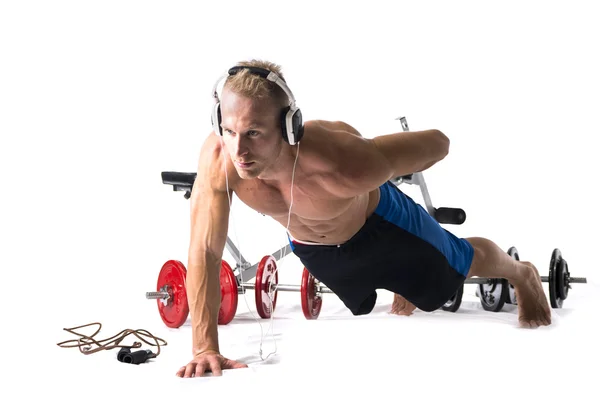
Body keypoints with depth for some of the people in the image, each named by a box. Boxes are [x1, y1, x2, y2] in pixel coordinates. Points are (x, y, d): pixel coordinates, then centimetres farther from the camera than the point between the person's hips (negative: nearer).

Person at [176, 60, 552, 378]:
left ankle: (523, 274, 58)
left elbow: (438, 143, -30)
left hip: (379, 223, -3)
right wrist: (205, 348, -37)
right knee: (363, 305, 34)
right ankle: (406, 294, 71)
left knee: (460, 265, 23)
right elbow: (205, 253, -33)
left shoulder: (350, 164, -48)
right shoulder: (218, 158, -41)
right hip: (312, 248, 4)